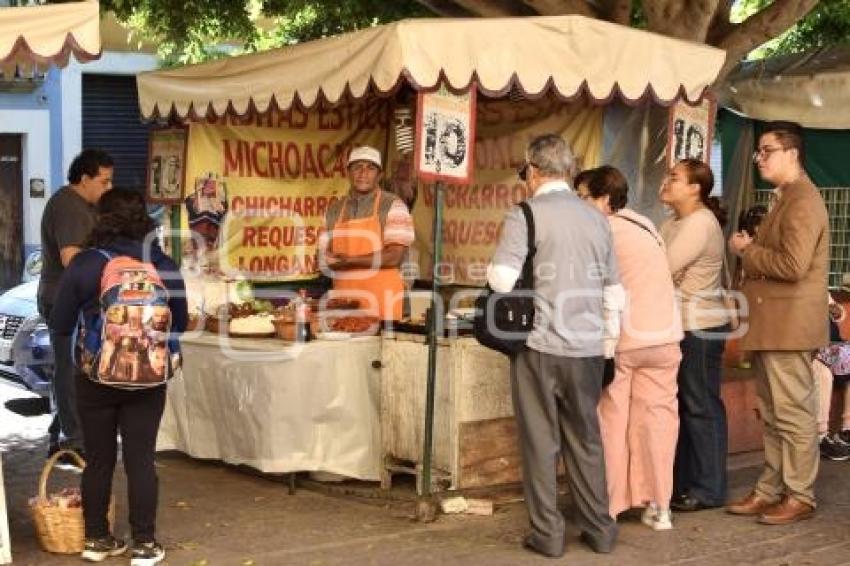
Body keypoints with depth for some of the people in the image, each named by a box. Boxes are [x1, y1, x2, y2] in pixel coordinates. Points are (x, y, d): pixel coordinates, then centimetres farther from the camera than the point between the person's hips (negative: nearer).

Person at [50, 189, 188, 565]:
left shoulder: (83, 264, -10)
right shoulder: (162, 264, -6)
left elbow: (61, 325, -5)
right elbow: (180, 323, 2)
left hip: (95, 378, 0)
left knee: (98, 460, 12)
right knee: (140, 460, 7)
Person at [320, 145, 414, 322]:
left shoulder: (393, 206, -2)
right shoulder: (334, 210, 12)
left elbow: (395, 256, -11)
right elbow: (325, 256, 11)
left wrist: (349, 260, -10)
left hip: (381, 300, -4)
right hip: (343, 300, 4)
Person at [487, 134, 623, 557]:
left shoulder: (523, 216, -7)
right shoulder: (597, 220, 9)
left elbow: (501, 280, -16)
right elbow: (613, 291, 13)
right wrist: (608, 341, 21)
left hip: (540, 345, -4)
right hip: (589, 348, 5)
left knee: (541, 441, 4)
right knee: (586, 440, 14)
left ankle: (548, 533, 9)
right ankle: (599, 529, 19)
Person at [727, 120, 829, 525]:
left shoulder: (803, 201, -15)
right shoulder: (785, 199, 19)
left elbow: (793, 265, -25)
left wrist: (747, 250, -13)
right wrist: (750, 251, 8)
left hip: (788, 325, -11)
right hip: (771, 325, 11)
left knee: (794, 414, -2)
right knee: (773, 415, 14)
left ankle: (799, 497, 6)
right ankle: (771, 490, 22)